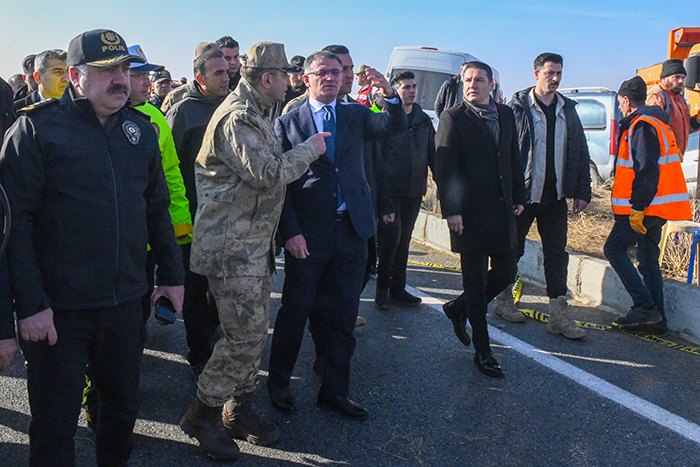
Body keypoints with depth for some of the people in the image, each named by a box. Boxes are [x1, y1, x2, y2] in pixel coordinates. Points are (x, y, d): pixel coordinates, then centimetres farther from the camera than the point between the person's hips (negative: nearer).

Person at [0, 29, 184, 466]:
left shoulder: (142, 129, 8)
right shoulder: (37, 129, -7)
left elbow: (158, 208, 15)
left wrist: (172, 274, 12)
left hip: (126, 302, 5)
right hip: (58, 309, -4)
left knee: (123, 406, 19)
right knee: (55, 427, 9)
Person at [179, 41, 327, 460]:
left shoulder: (255, 115, 19)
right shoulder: (238, 118, -16)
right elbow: (270, 174, -24)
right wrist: (310, 149, -11)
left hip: (256, 243, 10)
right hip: (232, 247, -10)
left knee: (255, 331, 14)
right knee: (245, 334, -7)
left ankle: (239, 409, 27)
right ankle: (203, 414, 10)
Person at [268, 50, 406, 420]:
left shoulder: (355, 115, 12)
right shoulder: (288, 122, 2)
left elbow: (396, 127, -3)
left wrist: (389, 94, -22)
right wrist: (290, 231, -11)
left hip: (351, 231, 3)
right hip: (307, 235, -3)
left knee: (342, 317, 11)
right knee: (295, 312, 9)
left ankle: (334, 391, 26)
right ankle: (278, 383, 30)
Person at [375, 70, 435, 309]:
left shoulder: (424, 121, 12)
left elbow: (433, 155, 16)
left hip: (414, 191, 5)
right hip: (389, 191, -5)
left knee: (404, 238, 11)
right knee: (391, 236, -11)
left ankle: (397, 288, 21)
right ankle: (382, 286, 8)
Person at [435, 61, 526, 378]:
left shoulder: (506, 114, 12)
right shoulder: (453, 118, -5)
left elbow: (514, 159, 19)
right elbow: (444, 168, -11)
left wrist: (518, 197, 14)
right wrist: (451, 210, -18)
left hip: (503, 210, 6)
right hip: (470, 213, -6)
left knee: (506, 273, 10)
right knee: (476, 282, 3)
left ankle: (458, 309, 34)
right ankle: (483, 351, 15)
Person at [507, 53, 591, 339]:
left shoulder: (567, 109, 11)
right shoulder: (518, 106, -4)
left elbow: (580, 151, 13)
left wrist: (582, 191, 7)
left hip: (555, 195, 4)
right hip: (523, 193, -4)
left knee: (557, 253, 3)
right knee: (513, 249, 7)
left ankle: (559, 315, 6)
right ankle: (503, 300, 26)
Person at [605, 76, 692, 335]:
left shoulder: (641, 125, -13)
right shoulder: (659, 123, 19)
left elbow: (646, 170, -22)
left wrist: (637, 208, -21)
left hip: (644, 206, -10)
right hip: (657, 206, 10)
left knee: (614, 248, -4)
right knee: (648, 258, 12)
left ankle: (645, 306, -7)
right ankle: (656, 318, 15)